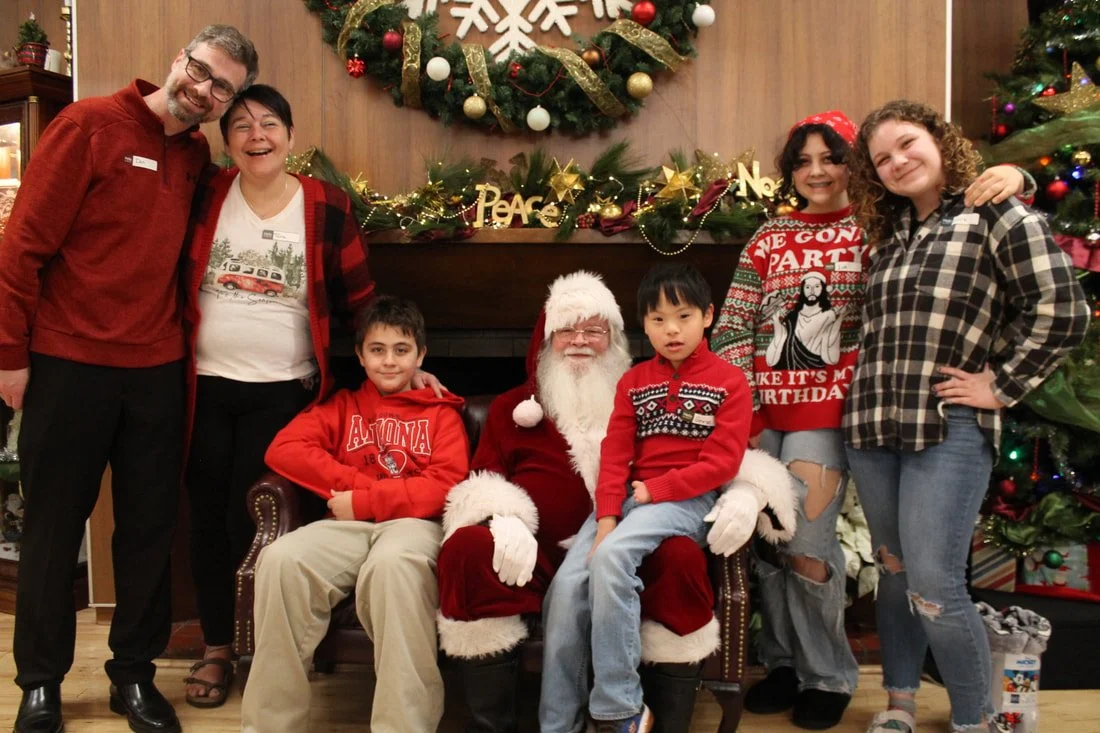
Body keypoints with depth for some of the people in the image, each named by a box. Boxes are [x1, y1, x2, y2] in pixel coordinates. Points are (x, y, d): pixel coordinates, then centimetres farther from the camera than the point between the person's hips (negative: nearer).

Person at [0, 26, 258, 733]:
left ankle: (135, 674, 26)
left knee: (151, 527, 10)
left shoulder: (199, 157, 8)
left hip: (158, 371, 5)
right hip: (67, 364, -4)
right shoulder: (90, 125, -7)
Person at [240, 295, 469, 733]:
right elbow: (284, 449, 6)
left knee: (392, 563, -40)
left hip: (412, 522, -2)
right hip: (347, 525, 3)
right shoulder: (342, 405, 23)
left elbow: (446, 484, 0)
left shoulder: (441, 413, 16)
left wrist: (364, 500, -8)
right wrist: (355, 483, -5)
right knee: (280, 559, -30)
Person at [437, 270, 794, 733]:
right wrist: (503, 520, -17)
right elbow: (481, 482, 7)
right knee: (467, 548, -30)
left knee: (682, 557, -32)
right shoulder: (512, 407, 19)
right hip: (540, 557, 0)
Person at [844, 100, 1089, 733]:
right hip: (873, 427, 6)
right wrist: (868, 408, 14)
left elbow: (1063, 310, -11)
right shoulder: (891, 234, 16)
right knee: (893, 573, 15)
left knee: (934, 587, -10)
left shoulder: (997, 214, -3)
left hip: (949, 431, -6)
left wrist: (1001, 386, -8)